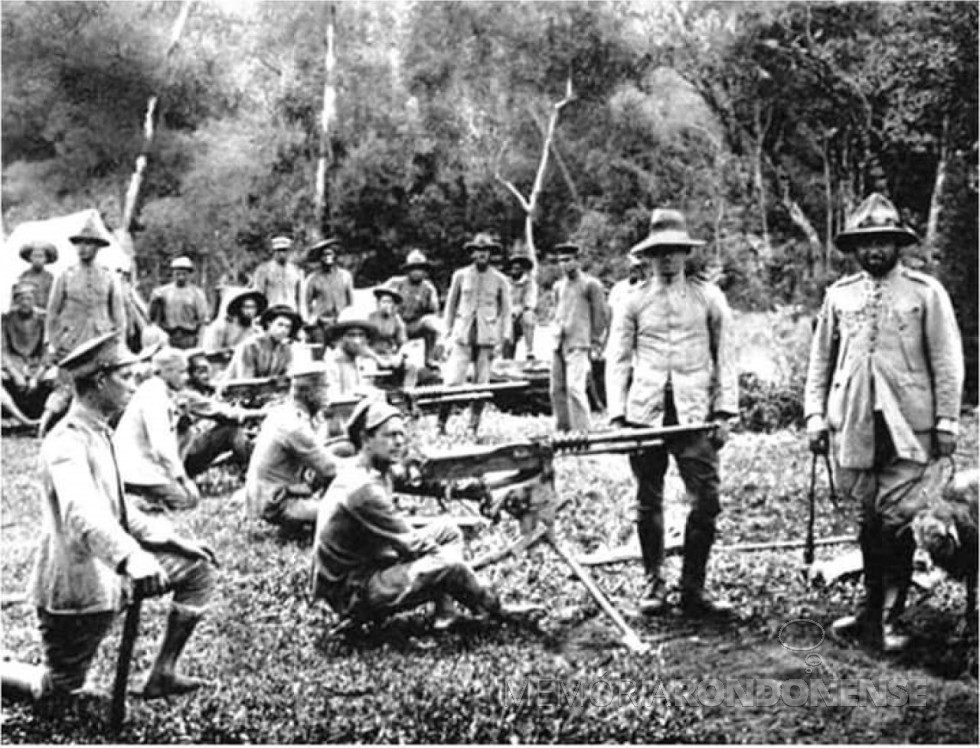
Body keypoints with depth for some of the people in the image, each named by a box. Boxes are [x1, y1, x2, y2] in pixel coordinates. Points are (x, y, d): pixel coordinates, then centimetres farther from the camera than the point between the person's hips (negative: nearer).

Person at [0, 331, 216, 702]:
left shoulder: (99, 432, 8)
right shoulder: (68, 442, -24)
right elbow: (81, 514, -42)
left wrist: (170, 538, 10)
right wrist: (132, 557, -56)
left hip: (111, 571, 9)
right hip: (77, 583, -9)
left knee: (198, 568, 5)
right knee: (57, 687, 3)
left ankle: (163, 673, 10)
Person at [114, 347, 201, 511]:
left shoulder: (168, 394, 12)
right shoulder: (152, 392, -17)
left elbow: (170, 440, 13)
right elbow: (160, 443, -23)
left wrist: (181, 473, 5)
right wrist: (181, 476, -22)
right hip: (135, 466, -9)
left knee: (193, 495, 8)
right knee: (184, 499, -13)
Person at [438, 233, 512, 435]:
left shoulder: (499, 280, 5)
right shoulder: (460, 275, 5)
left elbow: (506, 309, 9)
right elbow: (451, 303, 12)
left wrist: (505, 335, 1)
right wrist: (448, 329, 9)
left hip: (487, 337, 1)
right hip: (463, 335, -1)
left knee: (481, 383, 2)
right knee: (453, 380, -9)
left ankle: (473, 427, 11)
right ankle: (441, 424, -4)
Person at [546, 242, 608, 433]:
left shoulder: (591, 285, -1)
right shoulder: (558, 286, 18)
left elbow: (600, 316, -2)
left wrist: (596, 345, -6)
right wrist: (556, 338, 18)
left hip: (579, 345, -7)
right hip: (559, 345, 7)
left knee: (574, 388, -16)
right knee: (556, 389, 5)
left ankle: (581, 430, -11)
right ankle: (562, 430, 15)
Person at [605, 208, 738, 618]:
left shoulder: (708, 297, 7)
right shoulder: (634, 301, 7)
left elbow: (725, 357, 8)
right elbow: (617, 360, 8)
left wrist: (723, 412, 1)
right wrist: (617, 415, -1)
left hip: (694, 413, 0)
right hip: (644, 413, 0)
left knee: (706, 500, -6)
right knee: (648, 502, 5)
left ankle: (693, 588, 5)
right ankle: (653, 584, 18)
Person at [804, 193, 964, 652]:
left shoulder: (926, 292, 2)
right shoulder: (838, 295, 10)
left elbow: (946, 362, 1)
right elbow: (820, 360, 13)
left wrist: (946, 422, -4)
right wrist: (816, 415, 5)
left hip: (908, 424, -2)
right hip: (853, 423, 3)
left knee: (894, 520, -5)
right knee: (869, 519, 9)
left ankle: (885, 619, 5)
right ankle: (873, 610, 22)